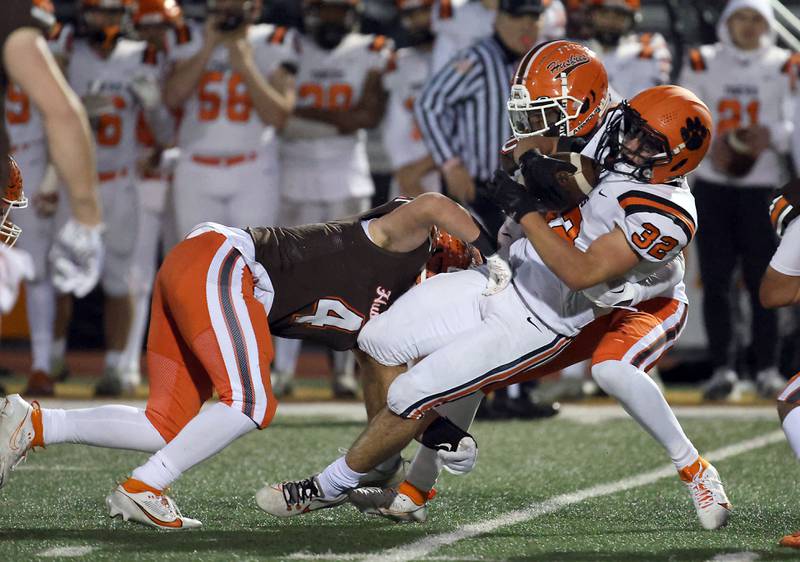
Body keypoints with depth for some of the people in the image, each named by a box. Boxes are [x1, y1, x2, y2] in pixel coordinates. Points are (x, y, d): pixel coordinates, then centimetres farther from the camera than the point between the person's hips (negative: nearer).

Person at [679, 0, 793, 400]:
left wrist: (772, 137, -20)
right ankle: (723, 368, 2)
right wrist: (708, 145, -11)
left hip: (763, 185, -1)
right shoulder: (702, 64, 8)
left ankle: (767, 368, 4)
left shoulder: (783, 67, 5)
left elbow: (792, 123, 1)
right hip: (712, 185, 1)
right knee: (716, 280, -1)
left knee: (762, 278, -3)